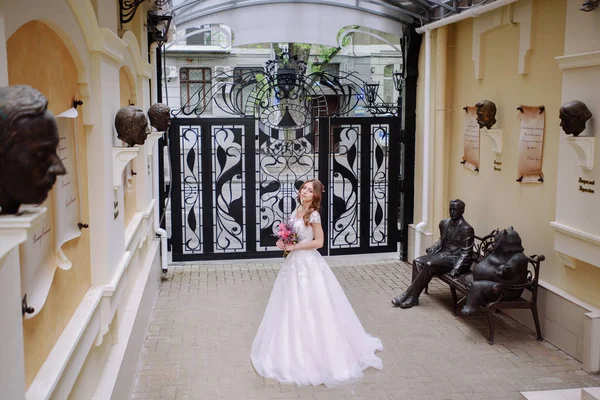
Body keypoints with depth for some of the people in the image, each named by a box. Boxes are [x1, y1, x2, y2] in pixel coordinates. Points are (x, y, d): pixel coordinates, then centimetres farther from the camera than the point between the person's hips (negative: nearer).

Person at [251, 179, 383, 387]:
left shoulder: (313, 214, -15)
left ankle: (316, 351, 12)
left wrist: (294, 246, -17)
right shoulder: (296, 210, 9)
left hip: (308, 263, -8)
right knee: (293, 307, 14)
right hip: (294, 262, 8)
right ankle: (296, 348, 28)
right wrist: (284, 243, -1)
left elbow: (319, 242, -18)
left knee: (310, 307, -1)